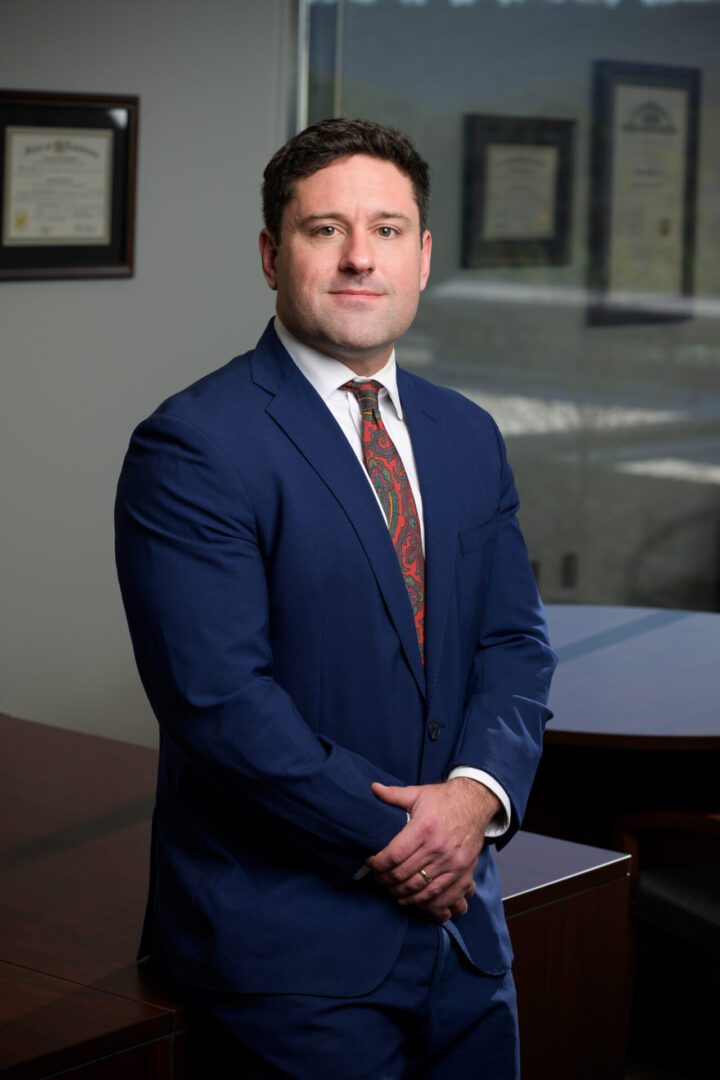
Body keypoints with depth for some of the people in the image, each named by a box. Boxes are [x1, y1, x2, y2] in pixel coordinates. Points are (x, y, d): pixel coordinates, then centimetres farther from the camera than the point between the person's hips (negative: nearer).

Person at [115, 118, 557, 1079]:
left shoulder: (467, 437, 10)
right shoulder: (190, 448, -13)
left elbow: (515, 640, 8)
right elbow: (220, 699, -19)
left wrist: (479, 790, -11)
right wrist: (392, 839, -16)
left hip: (458, 920, 6)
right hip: (285, 942, -6)